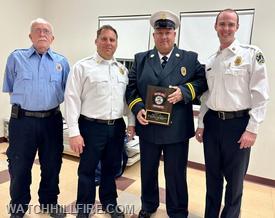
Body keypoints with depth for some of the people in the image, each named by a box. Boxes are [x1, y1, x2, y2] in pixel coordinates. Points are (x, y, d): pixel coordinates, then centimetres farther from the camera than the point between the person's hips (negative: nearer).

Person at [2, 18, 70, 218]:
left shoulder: (61, 62, 6)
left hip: (52, 120, 2)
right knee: (19, 167, 10)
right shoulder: (16, 58, 3)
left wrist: (51, 100, 1)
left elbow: (67, 91, 10)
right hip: (22, 120, -1)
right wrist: (24, 100, 6)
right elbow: (9, 88, 10)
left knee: (52, 165, 14)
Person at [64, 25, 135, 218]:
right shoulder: (82, 67, -5)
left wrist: (132, 121, 5)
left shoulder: (123, 69, 10)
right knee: (87, 171, 10)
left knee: (110, 169, 19)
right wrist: (74, 132, -13)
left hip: (117, 127, 4)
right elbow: (72, 99, -9)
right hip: (92, 127, -4)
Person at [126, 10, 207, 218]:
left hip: (177, 129, -2)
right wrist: (138, 108, -12)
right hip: (148, 126, 3)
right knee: (147, 170, 20)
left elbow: (203, 81, 0)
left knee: (176, 174, 12)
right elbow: (131, 87, 3)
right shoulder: (140, 59, 7)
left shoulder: (191, 58, 2)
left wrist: (184, 91, -17)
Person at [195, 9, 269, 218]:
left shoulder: (251, 53, -5)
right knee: (212, 175, 16)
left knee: (235, 178, 10)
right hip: (212, 122, 5)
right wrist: (201, 124, 10)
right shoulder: (210, 61, 10)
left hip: (238, 123, -4)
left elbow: (260, 94, -8)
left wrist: (252, 129, -12)